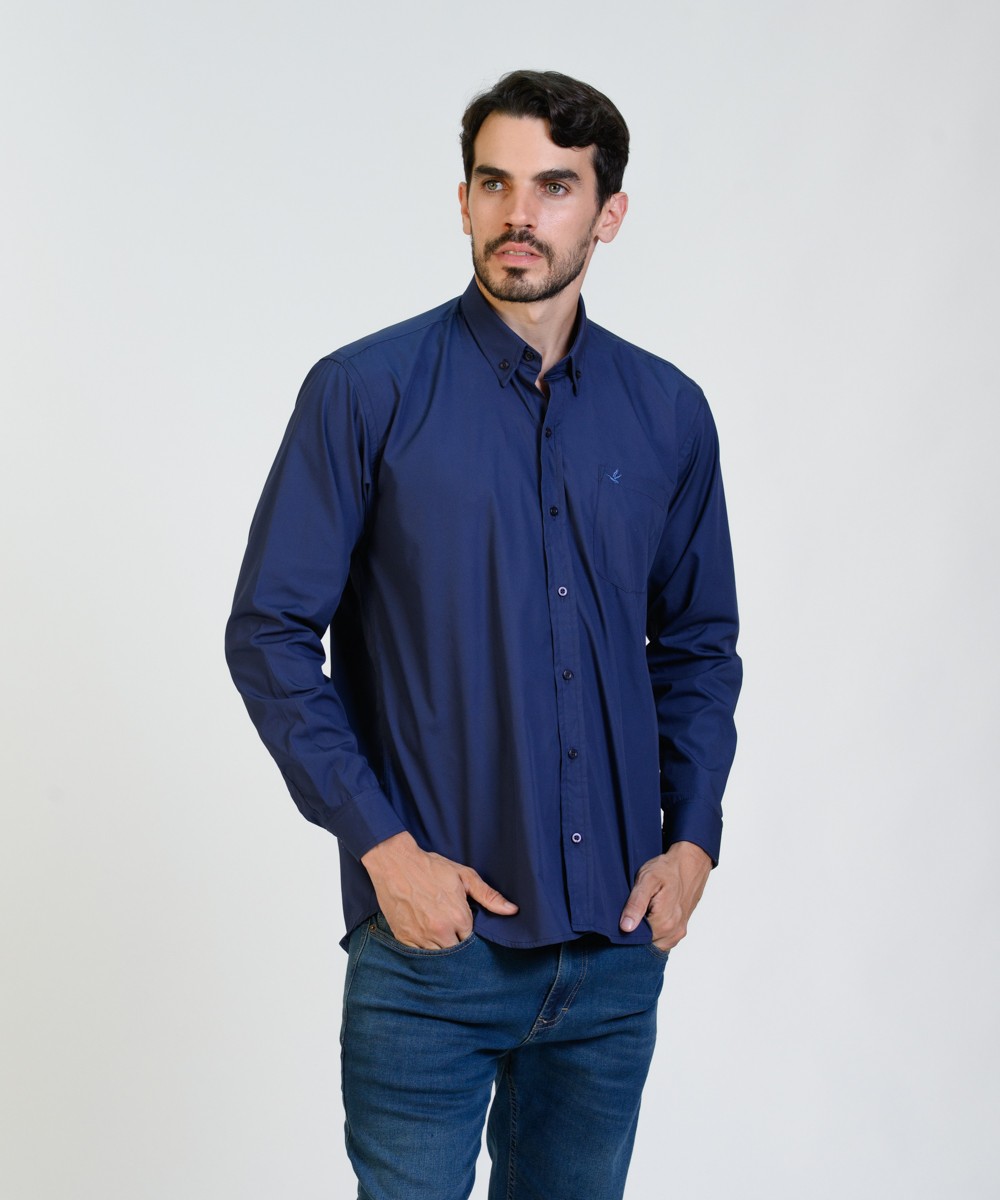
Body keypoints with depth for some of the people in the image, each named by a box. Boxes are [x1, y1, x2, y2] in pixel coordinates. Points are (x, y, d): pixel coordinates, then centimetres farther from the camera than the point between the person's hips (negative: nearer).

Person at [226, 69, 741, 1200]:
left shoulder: (667, 413, 6)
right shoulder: (365, 393, -5)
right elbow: (269, 632, -5)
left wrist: (691, 839, 3)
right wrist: (383, 846, -11)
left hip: (617, 942, 4)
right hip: (432, 937, -3)